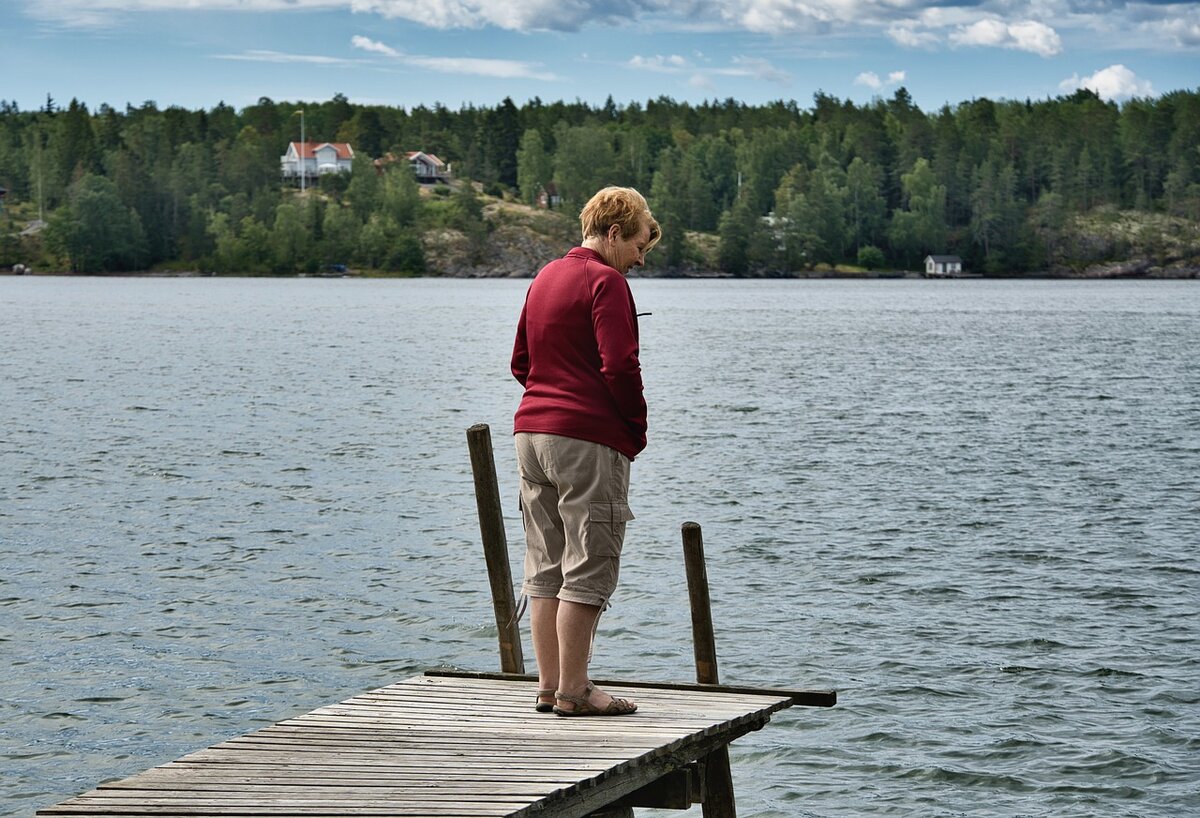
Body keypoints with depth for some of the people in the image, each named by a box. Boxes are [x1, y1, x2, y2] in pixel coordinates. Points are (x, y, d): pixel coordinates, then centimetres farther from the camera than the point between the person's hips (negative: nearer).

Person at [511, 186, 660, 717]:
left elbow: (521, 361, 22)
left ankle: (549, 686, 14)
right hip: (588, 440, -9)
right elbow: (619, 366, -17)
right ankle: (573, 692, -4)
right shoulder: (605, 281, -10)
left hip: (531, 431, 9)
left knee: (545, 569, 11)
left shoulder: (545, 277, 18)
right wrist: (638, 429, -5)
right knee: (588, 570, -4)